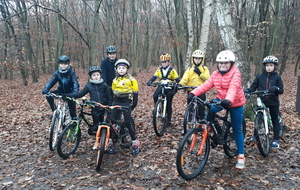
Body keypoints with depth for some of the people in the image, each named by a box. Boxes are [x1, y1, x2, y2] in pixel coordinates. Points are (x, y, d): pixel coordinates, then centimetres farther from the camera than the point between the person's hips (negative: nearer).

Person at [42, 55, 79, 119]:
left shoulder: (72, 73, -17)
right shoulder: (57, 73, -9)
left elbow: (75, 83, -27)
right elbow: (51, 82, -16)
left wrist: (75, 93, -46)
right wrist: (45, 90, -35)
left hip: (69, 93, -3)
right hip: (61, 92, 3)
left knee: (72, 105, -11)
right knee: (49, 96, -18)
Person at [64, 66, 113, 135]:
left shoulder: (104, 85, -2)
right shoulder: (89, 85, 1)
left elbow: (109, 97, 0)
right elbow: (80, 94, 2)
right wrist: (68, 95, -6)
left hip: (104, 109, 0)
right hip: (95, 109, 1)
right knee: (96, 126, 2)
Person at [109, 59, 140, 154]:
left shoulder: (131, 80, -3)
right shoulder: (115, 80, 11)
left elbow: (135, 94, 0)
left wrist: (133, 105, -1)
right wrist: (112, 103, 15)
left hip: (126, 102, -4)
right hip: (116, 102, 4)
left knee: (127, 123, -8)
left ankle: (135, 143, 5)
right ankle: (110, 142, 10)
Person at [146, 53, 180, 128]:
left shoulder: (172, 70, -3)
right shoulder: (159, 70, 5)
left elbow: (177, 80, -4)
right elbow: (154, 77, -2)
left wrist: (177, 86, -24)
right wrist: (149, 82, -24)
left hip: (169, 88, -2)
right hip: (161, 86, 2)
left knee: (168, 105, -2)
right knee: (155, 96, -30)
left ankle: (168, 121, 10)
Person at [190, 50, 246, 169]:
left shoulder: (235, 73, -17)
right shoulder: (216, 74, -1)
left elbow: (233, 87, -35)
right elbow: (206, 85, -13)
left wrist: (228, 99, -54)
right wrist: (194, 93, -29)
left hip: (235, 103, -4)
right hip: (221, 99, 4)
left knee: (237, 129, 2)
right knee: (209, 111, -26)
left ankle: (241, 156, 16)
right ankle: (215, 128, 4)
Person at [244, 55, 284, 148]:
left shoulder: (277, 77, 0)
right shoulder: (259, 76, 2)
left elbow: (281, 90, -3)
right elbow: (253, 87, -1)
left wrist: (276, 88, -24)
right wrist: (247, 90, -21)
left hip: (273, 102, -1)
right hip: (261, 101, 1)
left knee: (275, 120, 7)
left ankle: (276, 140, 16)